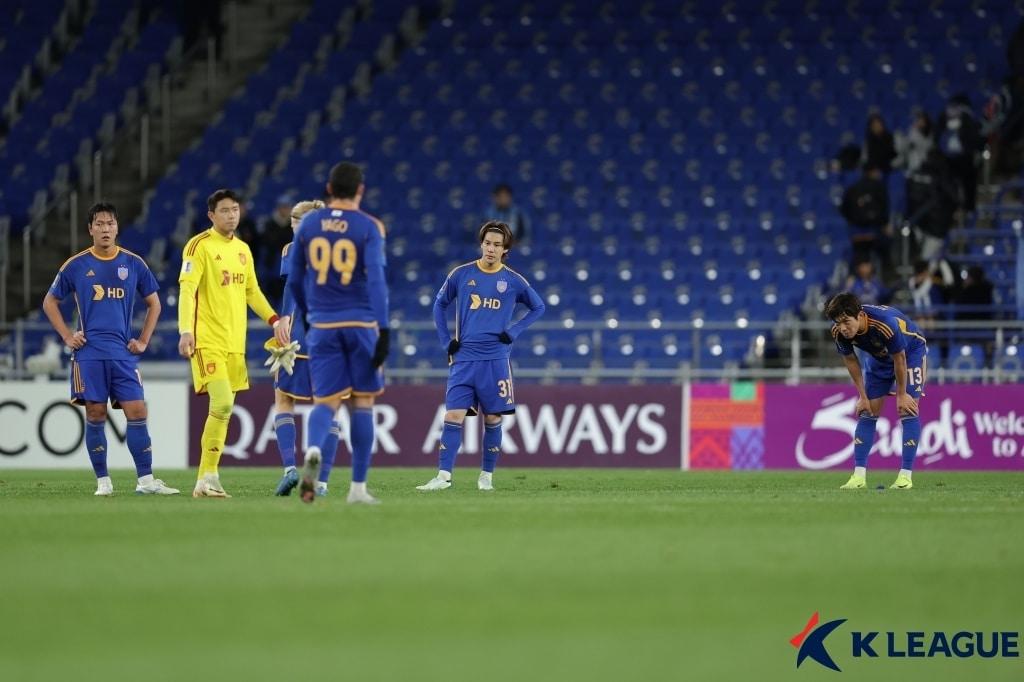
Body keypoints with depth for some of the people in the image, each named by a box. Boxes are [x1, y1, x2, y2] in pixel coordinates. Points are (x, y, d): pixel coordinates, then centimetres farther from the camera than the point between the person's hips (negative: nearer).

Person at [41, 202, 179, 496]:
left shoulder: (134, 263, 6)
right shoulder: (76, 265, 3)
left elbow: (153, 303, 17)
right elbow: (50, 302, 12)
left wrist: (143, 341, 7)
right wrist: (67, 336, 1)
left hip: (124, 352, 1)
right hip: (89, 353, -1)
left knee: (137, 412, -6)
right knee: (95, 414, -2)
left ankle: (145, 480, -5)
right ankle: (103, 481, 5)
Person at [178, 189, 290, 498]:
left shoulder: (243, 250, 15)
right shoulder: (200, 245, -7)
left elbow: (252, 291, 25)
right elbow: (187, 289, -15)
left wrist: (275, 320, 12)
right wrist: (185, 330, -26)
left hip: (234, 342, 7)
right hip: (208, 340, -7)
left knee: (223, 408, 7)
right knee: (222, 403, -19)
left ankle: (206, 479, 12)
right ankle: (208, 478, -12)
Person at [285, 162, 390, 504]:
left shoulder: (308, 224, 5)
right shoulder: (369, 227, -5)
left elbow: (294, 278, 12)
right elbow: (375, 278, -14)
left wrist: (305, 313, 29)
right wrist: (384, 329, -16)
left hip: (323, 325, 2)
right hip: (361, 323, -2)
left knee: (326, 402, 2)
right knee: (363, 402, 9)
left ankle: (314, 450, -32)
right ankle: (358, 487, 9)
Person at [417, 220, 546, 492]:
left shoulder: (514, 281, 2)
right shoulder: (461, 275, 3)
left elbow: (538, 307, 15)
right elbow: (440, 304, 15)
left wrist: (513, 331, 3)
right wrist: (446, 340, 6)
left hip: (496, 360, 0)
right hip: (463, 358, 0)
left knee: (492, 419, 3)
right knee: (453, 416, -9)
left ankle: (487, 476, 15)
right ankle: (444, 475, -11)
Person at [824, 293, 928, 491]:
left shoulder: (886, 324, -42)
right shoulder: (839, 332, -26)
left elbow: (899, 359, -27)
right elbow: (851, 361, -9)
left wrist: (901, 395, -17)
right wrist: (863, 396, -5)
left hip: (911, 351, -5)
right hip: (879, 357, 5)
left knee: (907, 410, -15)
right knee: (867, 412, -2)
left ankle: (905, 475, -14)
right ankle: (859, 476, -2)